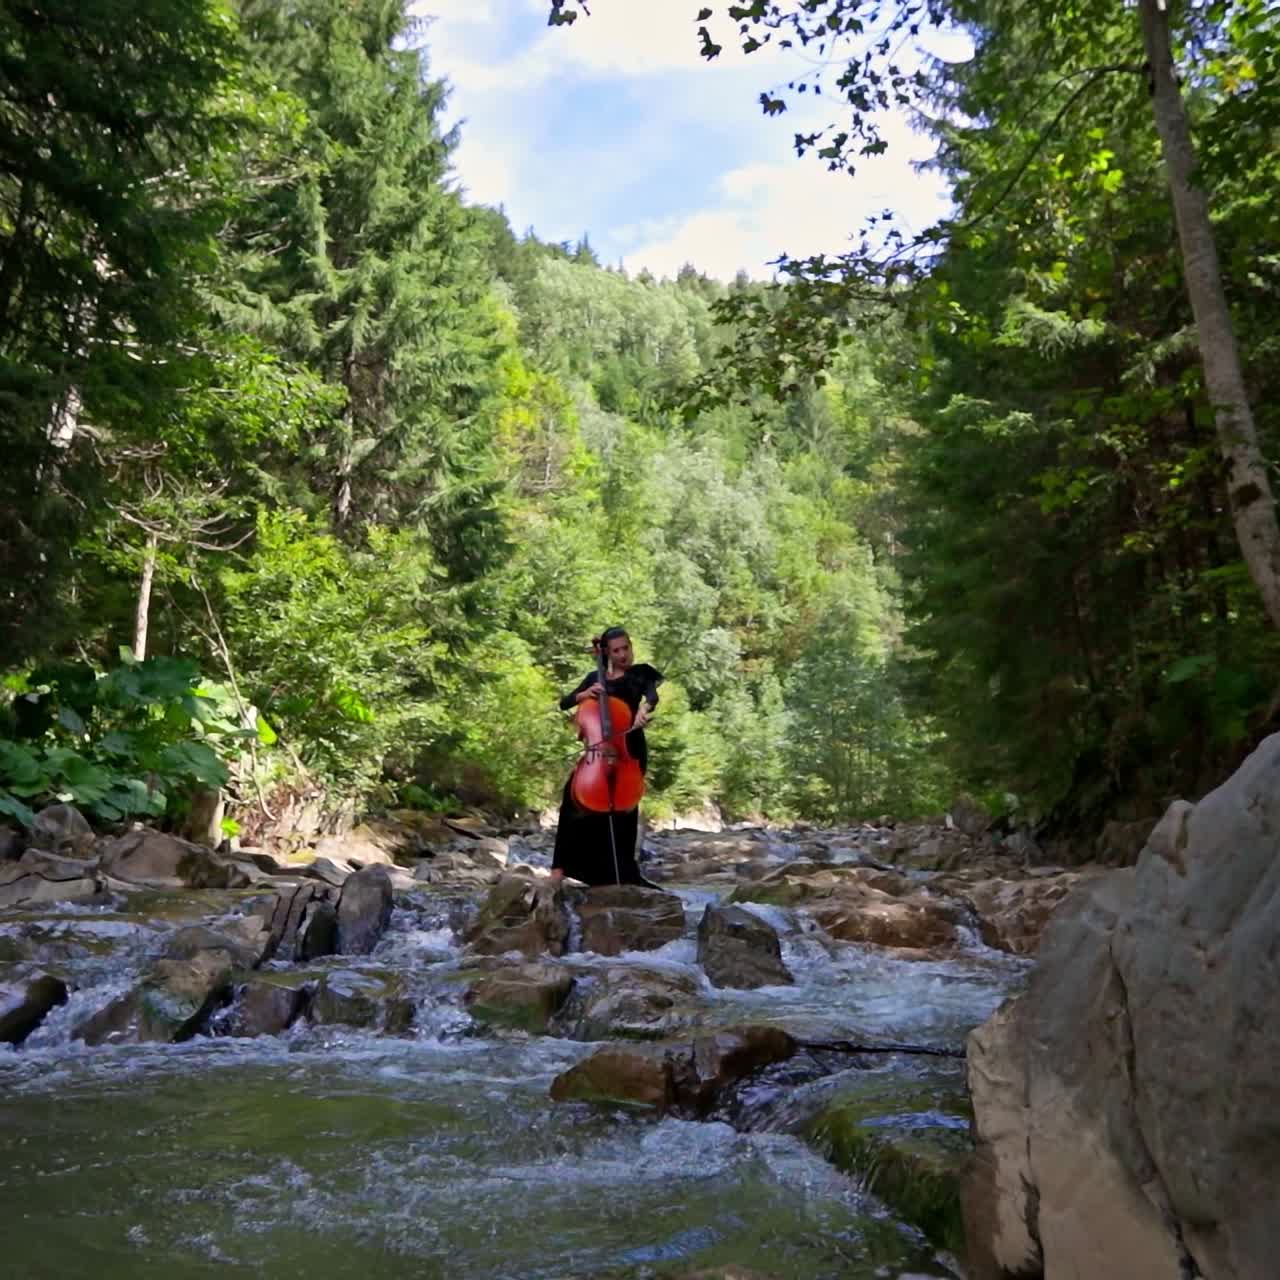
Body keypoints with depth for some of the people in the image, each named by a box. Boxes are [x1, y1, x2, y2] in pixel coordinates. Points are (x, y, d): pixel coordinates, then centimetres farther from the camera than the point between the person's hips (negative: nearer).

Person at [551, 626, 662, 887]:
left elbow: (652, 695, -18)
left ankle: (621, 873, 11)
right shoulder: (595, 677, 12)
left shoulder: (639, 674, 3)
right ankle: (562, 865, -15)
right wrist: (584, 694, -11)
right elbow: (564, 703, 8)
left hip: (630, 748, -2)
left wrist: (644, 708, -41)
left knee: (623, 808, -5)